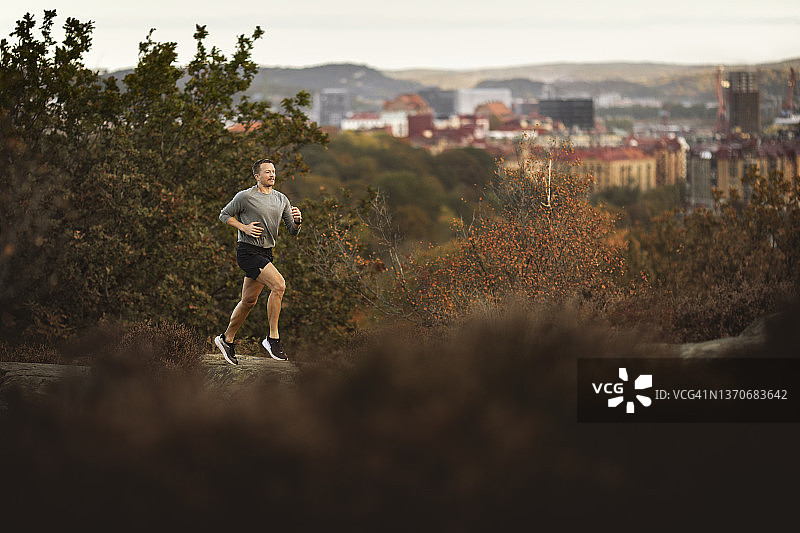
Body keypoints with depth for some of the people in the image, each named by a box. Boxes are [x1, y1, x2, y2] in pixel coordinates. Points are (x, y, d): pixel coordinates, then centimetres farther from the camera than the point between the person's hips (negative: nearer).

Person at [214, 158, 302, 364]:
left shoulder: (281, 199, 11)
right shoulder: (245, 196, -7)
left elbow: (293, 231, 12)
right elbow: (224, 215, 4)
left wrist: (297, 221, -10)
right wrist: (244, 227, -11)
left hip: (266, 253, 7)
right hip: (248, 252, -7)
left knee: (249, 301, 11)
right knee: (279, 285, -22)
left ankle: (227, 339, 27)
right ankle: (272, 338, -17)